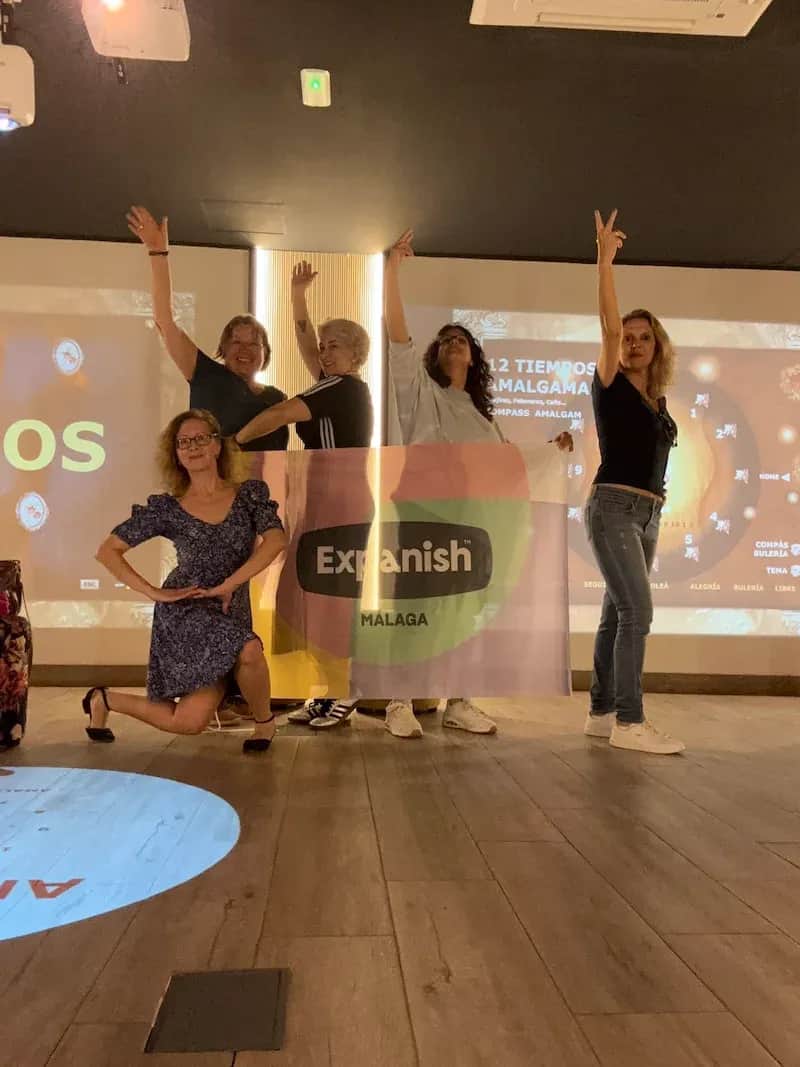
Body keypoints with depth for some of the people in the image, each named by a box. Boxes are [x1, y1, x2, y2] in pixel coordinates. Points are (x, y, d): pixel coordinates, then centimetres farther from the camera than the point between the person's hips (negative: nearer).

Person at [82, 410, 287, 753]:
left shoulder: (250, 494, 2)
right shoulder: (166, 508, -1)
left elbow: (275, 540, -13)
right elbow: (108, 550, 1)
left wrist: (228, 585, -19)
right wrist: (155, 593, -9)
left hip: (231, 613, 2)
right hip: (183, 611, -2)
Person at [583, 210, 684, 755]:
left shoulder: (658, 400, 15)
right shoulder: (611, 386, -2)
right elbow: (610, 327, -14)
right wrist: (605, 258, -16)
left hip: (649, 512, 7)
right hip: (614, 507, -7)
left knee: (617, 612, 8)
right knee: (638, 611, -15)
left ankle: (602, 714, 15)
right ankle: (629, 722, -10)